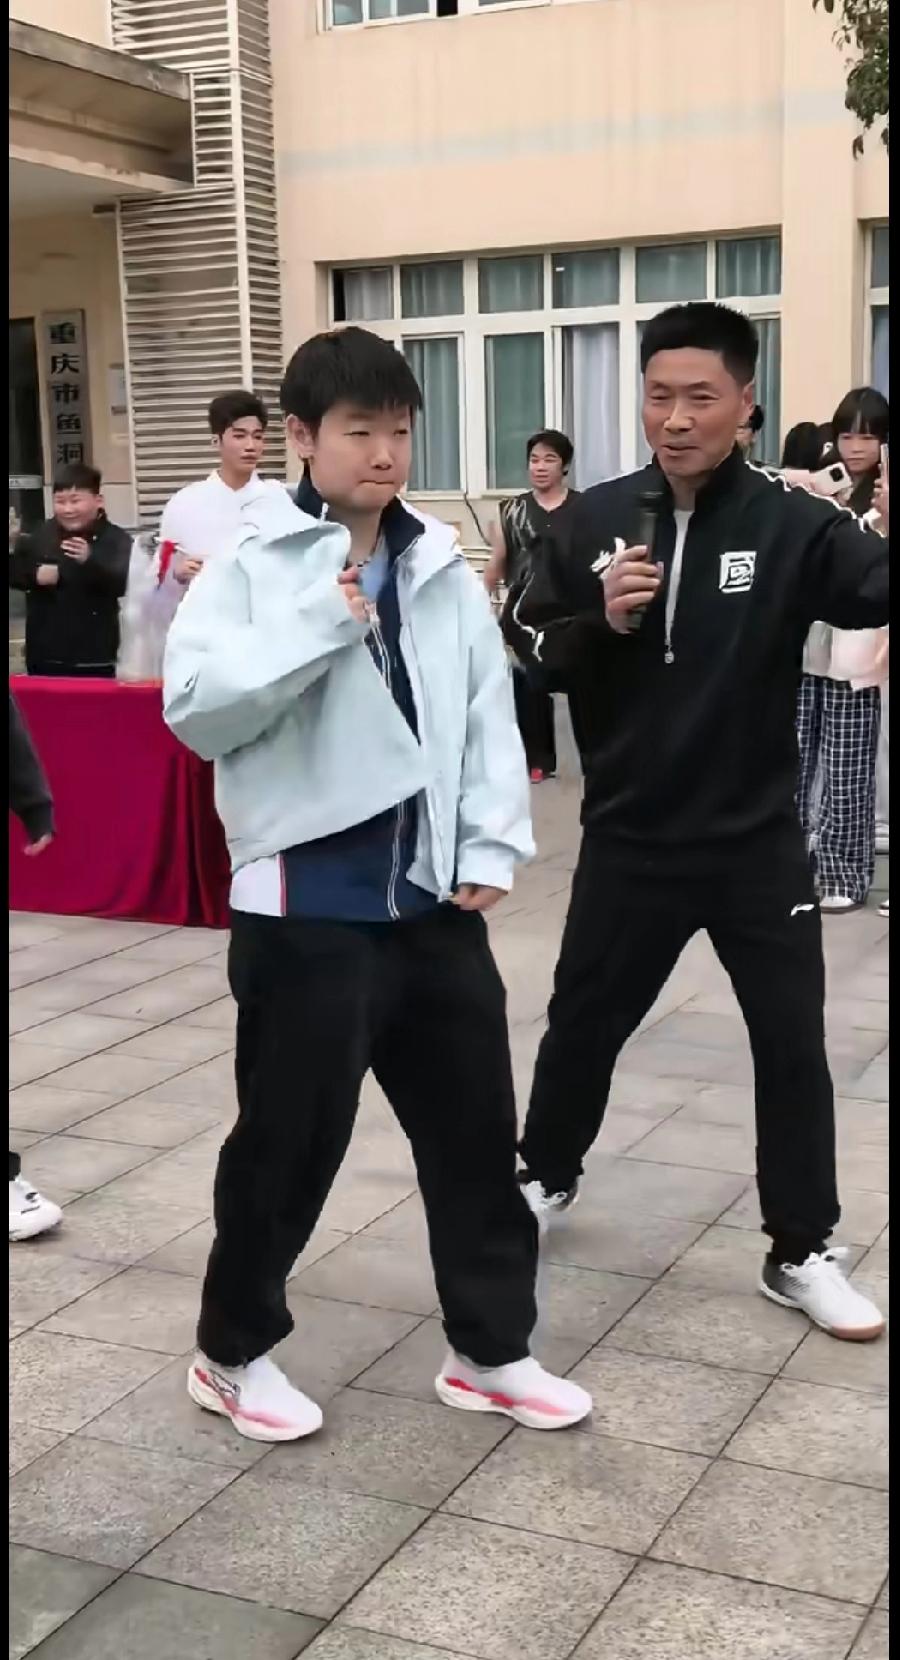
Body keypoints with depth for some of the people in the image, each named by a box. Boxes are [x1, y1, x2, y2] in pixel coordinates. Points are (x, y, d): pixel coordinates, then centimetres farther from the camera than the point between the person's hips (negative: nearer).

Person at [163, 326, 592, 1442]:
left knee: (475, 1125, 13)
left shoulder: (443, 572, 8)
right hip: (308, 906, -5)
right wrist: (318, 624, -21)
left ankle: (490, 1351, 30)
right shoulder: (253, 566, -6)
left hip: (432, 899, 5)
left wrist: (490, 850, 1)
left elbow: (489, 716, 9)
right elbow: (194, 707, -16)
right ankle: (233, 1352, 29)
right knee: (290, 1139, 7)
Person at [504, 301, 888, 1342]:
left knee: (792, 1043, 4)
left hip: (755, 840, -1)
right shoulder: (597, 519, -3)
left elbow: (876, 584, -27)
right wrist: (602, 620, -16)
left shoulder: (790, 523, -11)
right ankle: (546, 1175, 43)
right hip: (629, 837, 2)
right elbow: (528, 646, 3)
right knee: (583, 1020, 17)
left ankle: (800, 1254, 21)